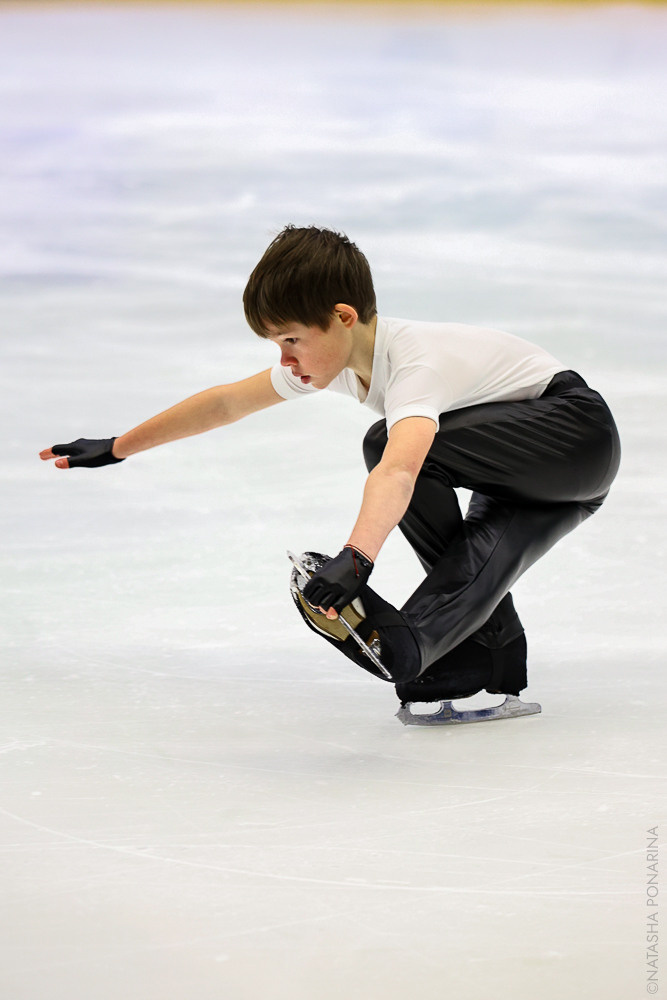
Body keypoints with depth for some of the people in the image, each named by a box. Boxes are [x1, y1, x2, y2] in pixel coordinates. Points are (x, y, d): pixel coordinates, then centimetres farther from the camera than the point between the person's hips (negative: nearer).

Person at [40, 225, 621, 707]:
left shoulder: (416, 362, -34)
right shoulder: (325, 356, -6)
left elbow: (399, 471, -53)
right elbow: (227, 403, 4)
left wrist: (356, 556, -67)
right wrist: (116, 448, 7)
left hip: (582, 432, -10)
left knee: (390, 443, -28)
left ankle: (407, 641, -33)